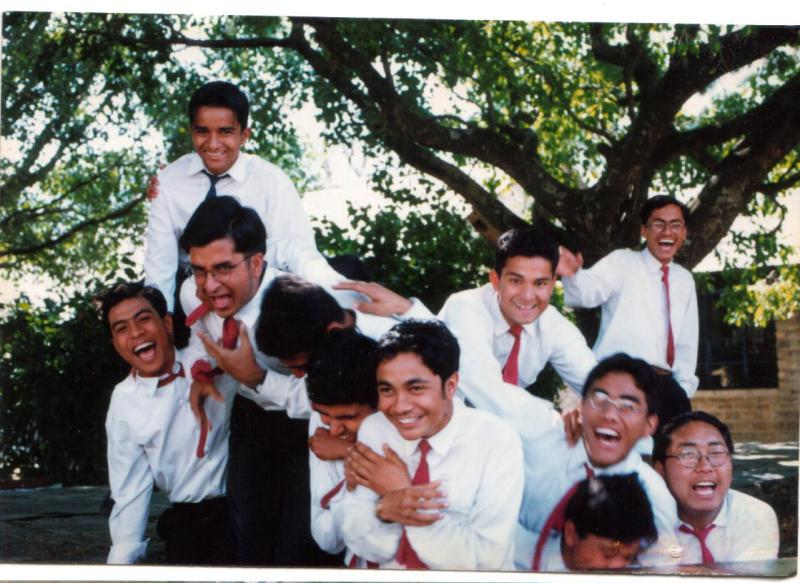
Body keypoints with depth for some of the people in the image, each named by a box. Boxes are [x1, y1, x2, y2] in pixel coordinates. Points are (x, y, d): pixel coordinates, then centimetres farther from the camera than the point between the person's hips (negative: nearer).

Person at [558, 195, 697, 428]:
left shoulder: (685, 280, 16)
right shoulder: (622, 262, -1)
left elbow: (687, 339, 20)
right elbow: (589, 290, -20)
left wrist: (684, 388, 12)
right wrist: (572, 275, -42)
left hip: (663, 383, 5)